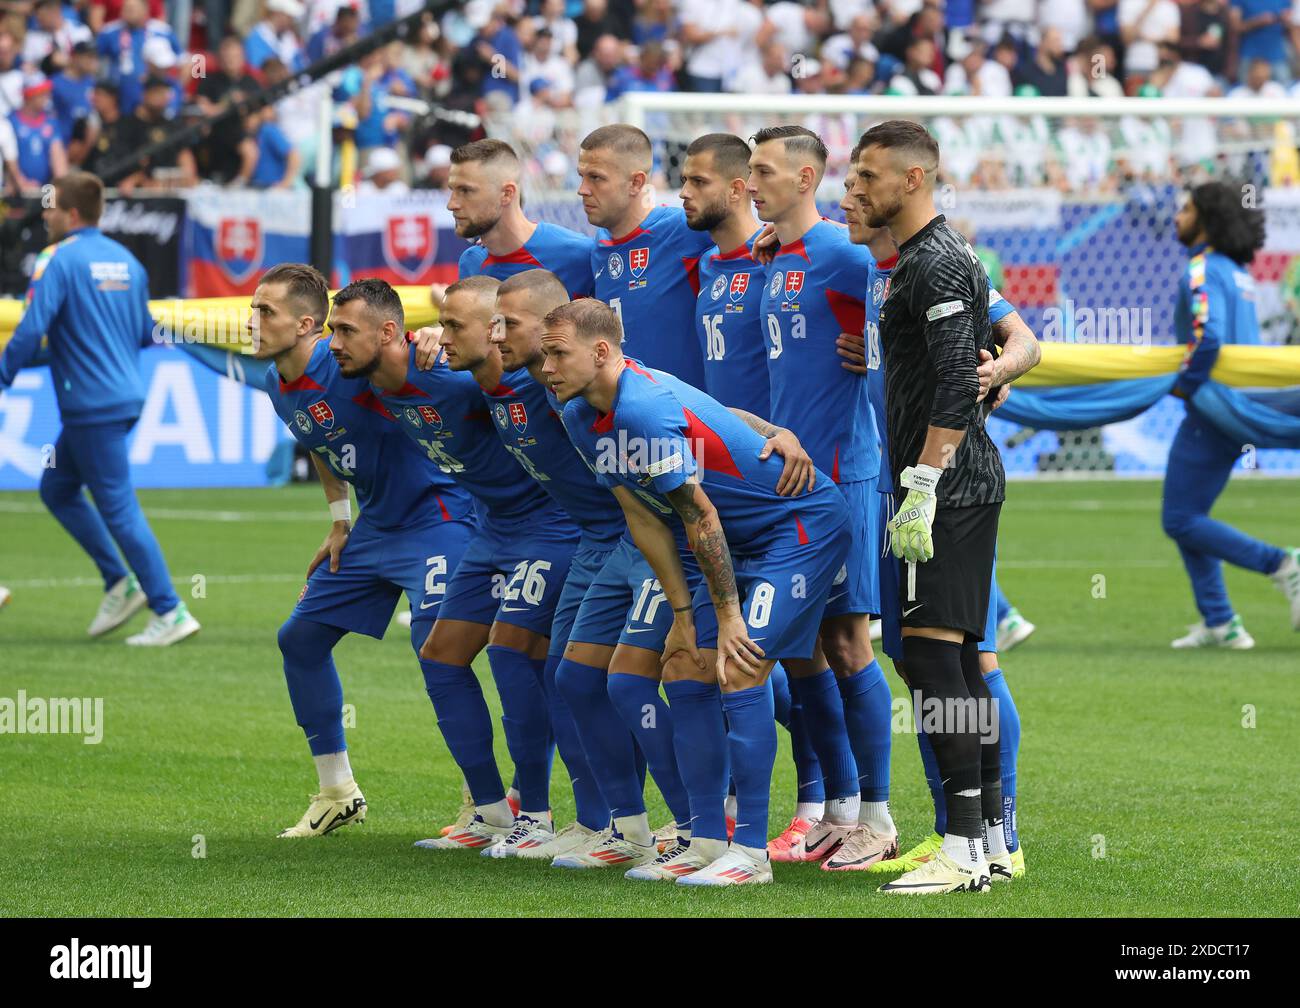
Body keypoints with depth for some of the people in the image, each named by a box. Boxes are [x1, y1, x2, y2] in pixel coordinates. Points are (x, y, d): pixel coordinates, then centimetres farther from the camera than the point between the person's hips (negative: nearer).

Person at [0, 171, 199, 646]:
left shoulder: (58, 260, -12)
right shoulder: (125, 260, 11)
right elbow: (146, 333, 16)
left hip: (92, 406, -9)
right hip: (125, 397, 9)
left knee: (118, 508, -4)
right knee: (57, 487, 20)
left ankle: (170, 613, -5)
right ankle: (120, 584, 15)